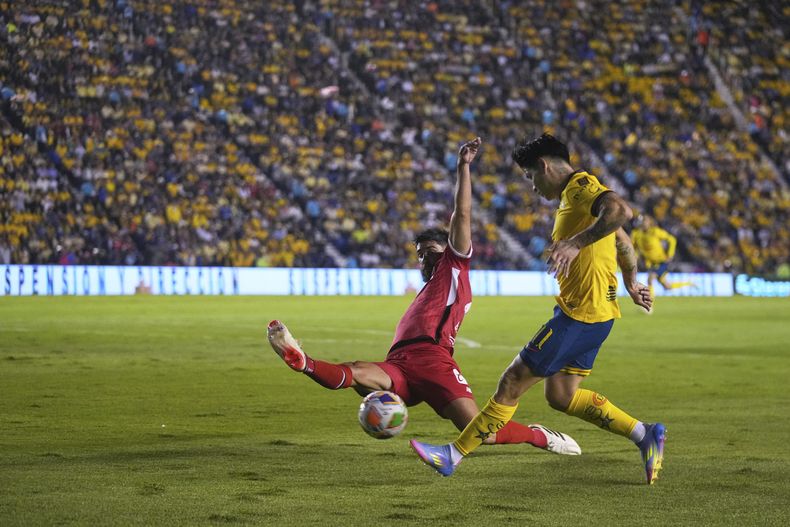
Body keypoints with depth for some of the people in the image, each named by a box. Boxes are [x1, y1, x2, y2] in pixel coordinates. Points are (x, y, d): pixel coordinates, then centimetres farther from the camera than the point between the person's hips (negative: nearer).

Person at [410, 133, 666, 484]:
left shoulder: (580, 185, -12)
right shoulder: (575, 194, 19)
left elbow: (620, 211, -33)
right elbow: (624, 242, 31)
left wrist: (575, 243, -37)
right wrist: (631, 285, 42)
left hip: (580, 315, -10)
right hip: (597, 313, 10)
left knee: (514, 381, -5)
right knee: (561, 395, 11)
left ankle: (454, 455, 0)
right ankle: (644, 435, 10)